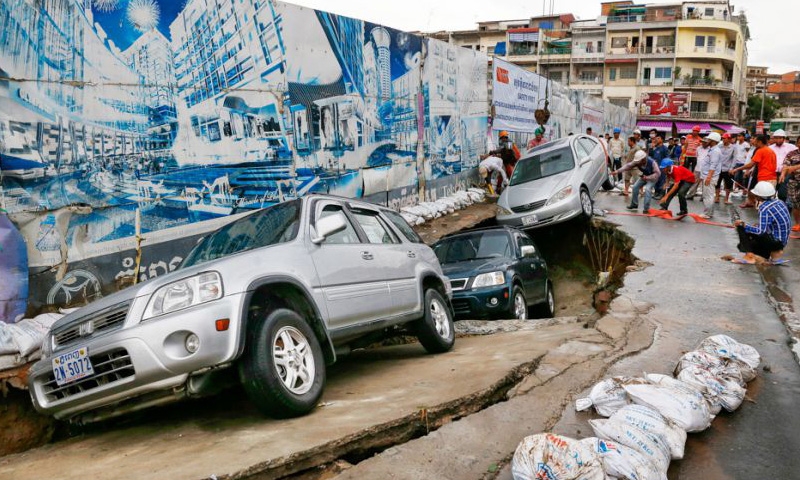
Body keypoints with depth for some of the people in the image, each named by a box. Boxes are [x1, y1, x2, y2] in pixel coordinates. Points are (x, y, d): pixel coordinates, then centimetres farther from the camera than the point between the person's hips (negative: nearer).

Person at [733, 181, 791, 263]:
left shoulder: (764, 209, -21)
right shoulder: (779, 202, 4)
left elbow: (760, 231, -27)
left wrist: (743, 225, -18)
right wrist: (759, 226, 16)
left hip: (775, 241, -9)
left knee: (741, 228, -8)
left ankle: (750, 255, -9)